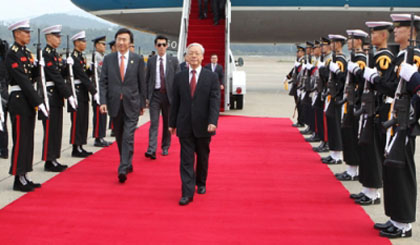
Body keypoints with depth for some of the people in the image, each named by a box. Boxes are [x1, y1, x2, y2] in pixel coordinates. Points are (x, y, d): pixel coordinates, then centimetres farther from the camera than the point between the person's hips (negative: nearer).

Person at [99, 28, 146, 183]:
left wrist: (142, 103, 5)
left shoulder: (138, 59, 1)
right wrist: (103, 101, -8)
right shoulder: (108, 59, 4)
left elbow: (142, 83, 5)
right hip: (115, 104, 3)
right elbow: (103, 82, 3)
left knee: (128, 137, -10)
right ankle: (128, 164, 30)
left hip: (131, 105, -3)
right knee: (119, 138, 13)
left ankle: (123, 169, -11)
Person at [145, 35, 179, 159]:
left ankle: (165, 148, 23)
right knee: (154, 123, -7)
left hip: (168, 94, 0)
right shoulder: (151, 61, 6)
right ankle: (151, 150, -12)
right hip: (155, 95, 0)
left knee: (167, 123, 9)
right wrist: (146, 96, 2)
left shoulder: (173, 60, 3)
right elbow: (147, 79, 8)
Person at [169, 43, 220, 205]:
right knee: (186, 159, -3)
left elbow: (215, 101, -8)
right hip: (185, 125, 1)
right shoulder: (179, 77, 5)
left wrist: (212, 121, -20)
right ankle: (187, 193, -2)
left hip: (203, 126, 0)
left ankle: (201, 183, 36)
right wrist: (172, 123, 8)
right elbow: (175, 102, 8)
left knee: (203, 157, 14)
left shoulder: (211, 77, -1)